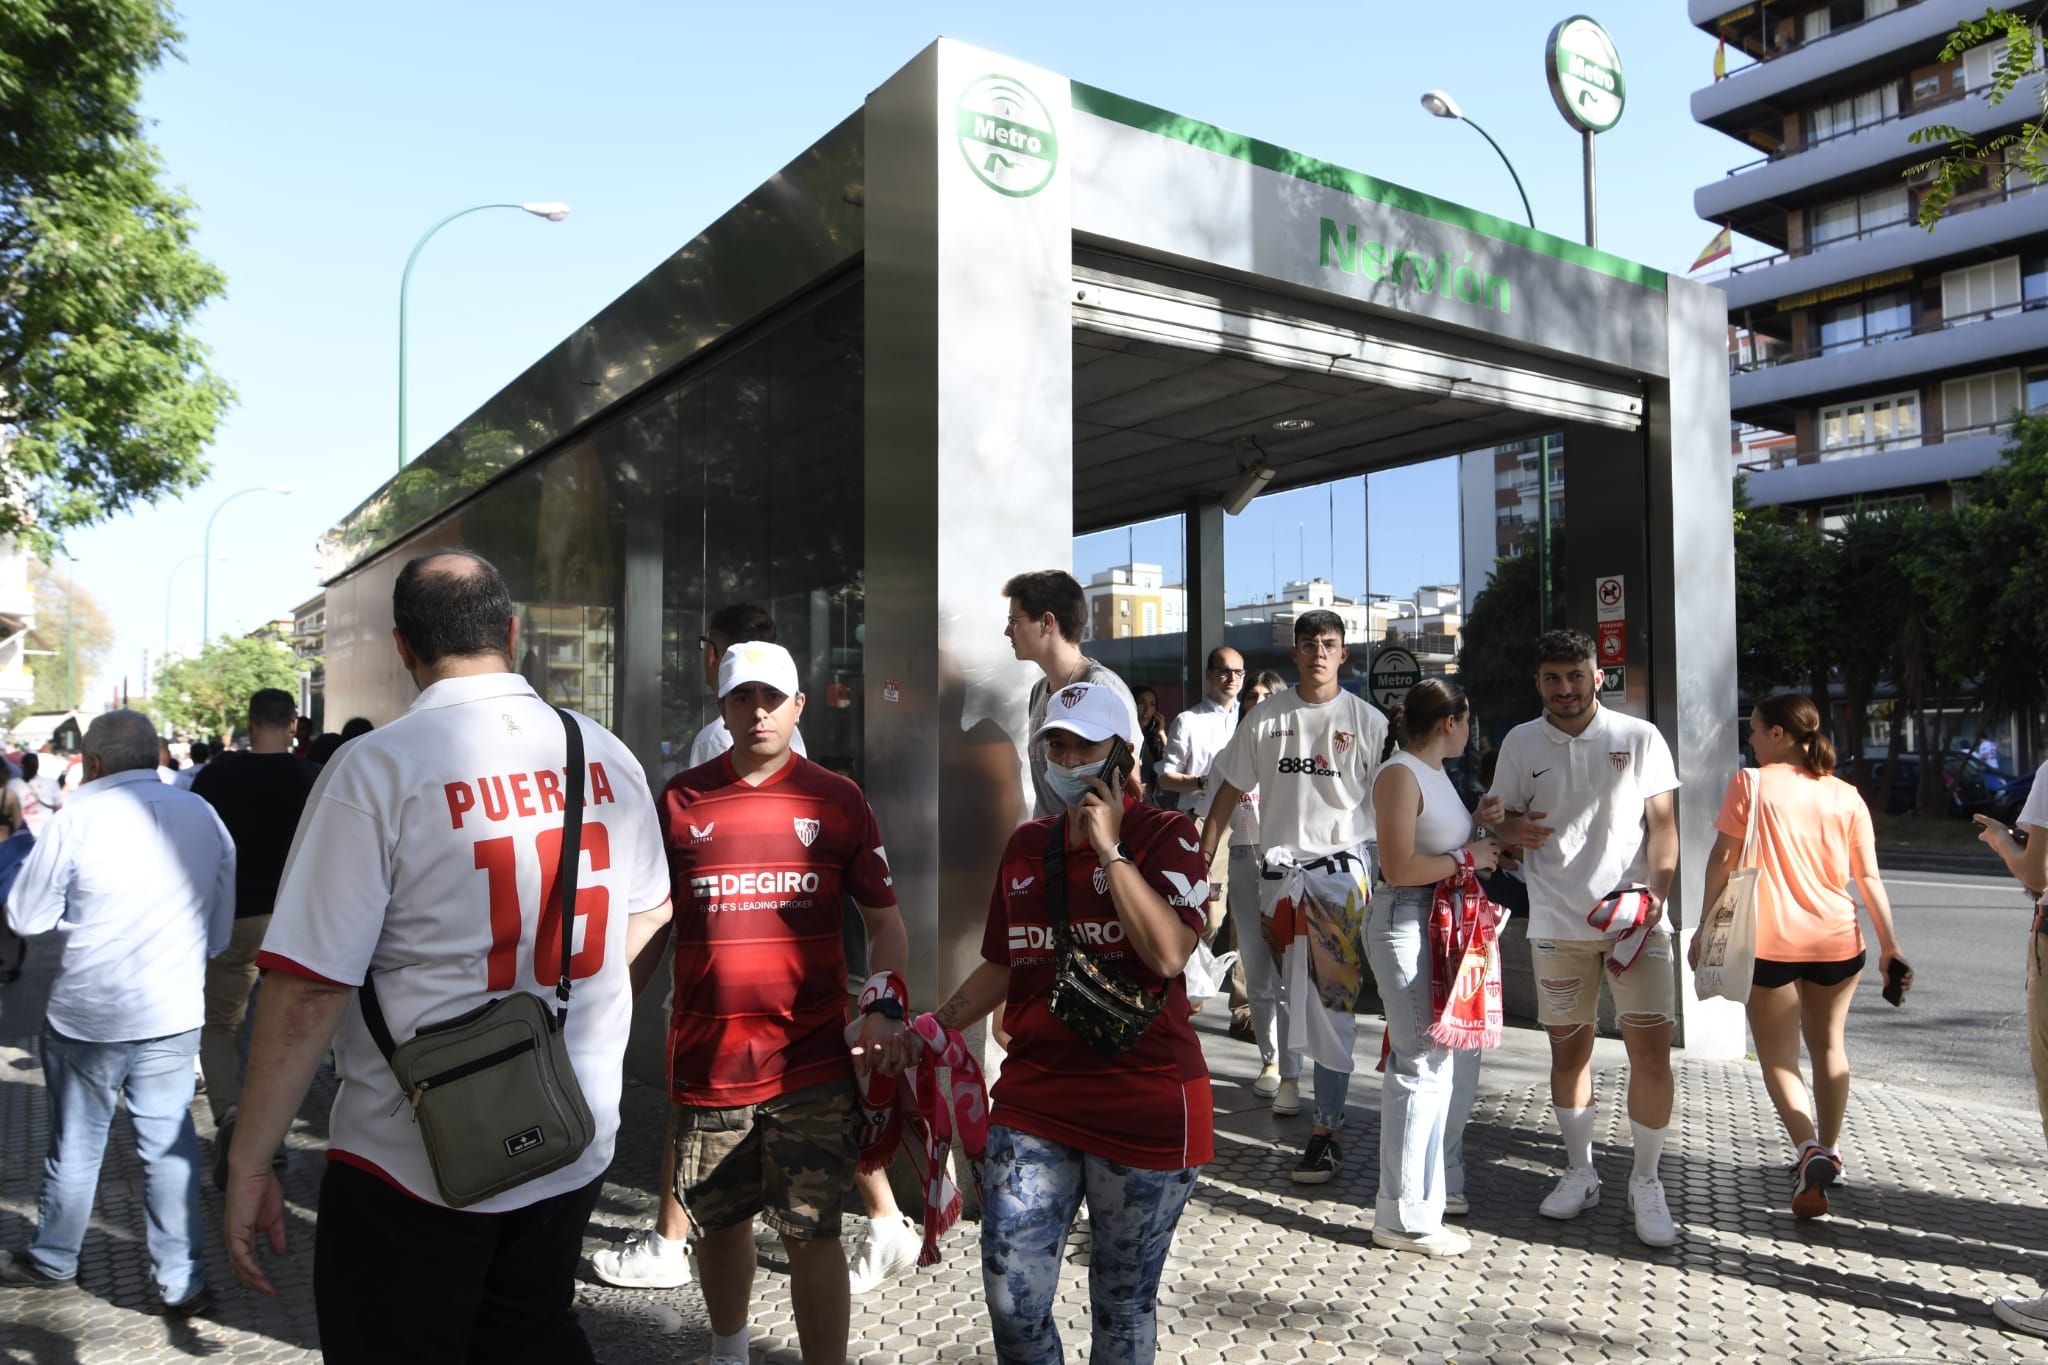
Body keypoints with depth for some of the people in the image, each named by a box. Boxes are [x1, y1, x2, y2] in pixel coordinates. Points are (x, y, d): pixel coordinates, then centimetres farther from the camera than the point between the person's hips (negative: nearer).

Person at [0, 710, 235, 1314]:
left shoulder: (76, 821, -12)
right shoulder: (203, 816, -1)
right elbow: (222, 928, 6)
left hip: (88, 1015, -2)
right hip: (175, 1014, 2)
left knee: (76, 1144, 16)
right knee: (169, 1145, 9)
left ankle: (53, 1259, 35)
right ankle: (182, 1280, 12)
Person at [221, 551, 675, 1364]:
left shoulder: (377, 769, -15)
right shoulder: (606, 757, -1)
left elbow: (309, 987, -17)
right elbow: (649, 911, 14)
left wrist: (249, 1163, -8)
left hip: (417, 1165, -4)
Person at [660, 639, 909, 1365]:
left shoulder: (836, 800, 1)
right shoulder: (680, 799, 3)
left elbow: (885, 922, 5)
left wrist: (886, 1009, -9)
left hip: (813, 1058, -2)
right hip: (707, 1056, 2)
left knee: (812, 1233, 1)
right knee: (720, 1222, 19)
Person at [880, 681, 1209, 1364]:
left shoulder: (1164, 835, -5)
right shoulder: (1027, 844, 10)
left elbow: (1168, 954, -21)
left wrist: (1107, 847, -19)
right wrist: (932, 1027, 9)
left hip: (1144, 1103, -4)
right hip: (1036, 1097, 4)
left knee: (1122, 1304, 11)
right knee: (1011, 1299, 1)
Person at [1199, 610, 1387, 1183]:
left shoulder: (1367, 720, -1)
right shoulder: (1266, 718, 6)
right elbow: (1229, 790, 10)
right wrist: (1202, 858, 6)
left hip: (1343, 866, -3)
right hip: (1280, 866, 3)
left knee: (1333, 1000, -6)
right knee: (1285, 981, 15)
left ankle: (1327, 1132, -1)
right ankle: (1289, 1076, 41)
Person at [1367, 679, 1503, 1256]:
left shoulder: (1436, 774, 16)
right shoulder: (1399, 775, -14)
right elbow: (1399, 867, -22)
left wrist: (1479, 829, 6)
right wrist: (1468, 857, -12)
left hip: (1447, 924, 11)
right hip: (1407, 923, -10)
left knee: (1459, 1057, 18)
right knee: (1422, 1066, -8)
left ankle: (1440, 1184, 34)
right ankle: (1404, 1217, 1)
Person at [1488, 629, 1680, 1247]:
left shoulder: (1639, 737, 1)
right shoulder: (1520, 743, 5)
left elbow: (1663, 823, 1)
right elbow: (1504, 819, 12)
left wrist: (1655, 887, -14)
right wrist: (1515, 830, -12)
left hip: (1635, 917, -1)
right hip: (1557, 923, 2)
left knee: (1651, 1049, -4)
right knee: (1568, 1049, 11)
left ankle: (1646, 1182, 14)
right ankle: (1579, 1171, 28)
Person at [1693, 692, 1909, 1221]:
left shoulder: (1750, 783, -6)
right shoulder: (1845, 795, 4)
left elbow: (1722, 859, -6)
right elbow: (1869, 877, 3)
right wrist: (1890, 945, 8)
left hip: (1768, 941, -4)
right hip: (1834, 941, 4)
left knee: (1778, 1055, 5)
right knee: (1827, 1045, 22)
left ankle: (1808, 1149, -16)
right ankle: (1828, 1152, 30)